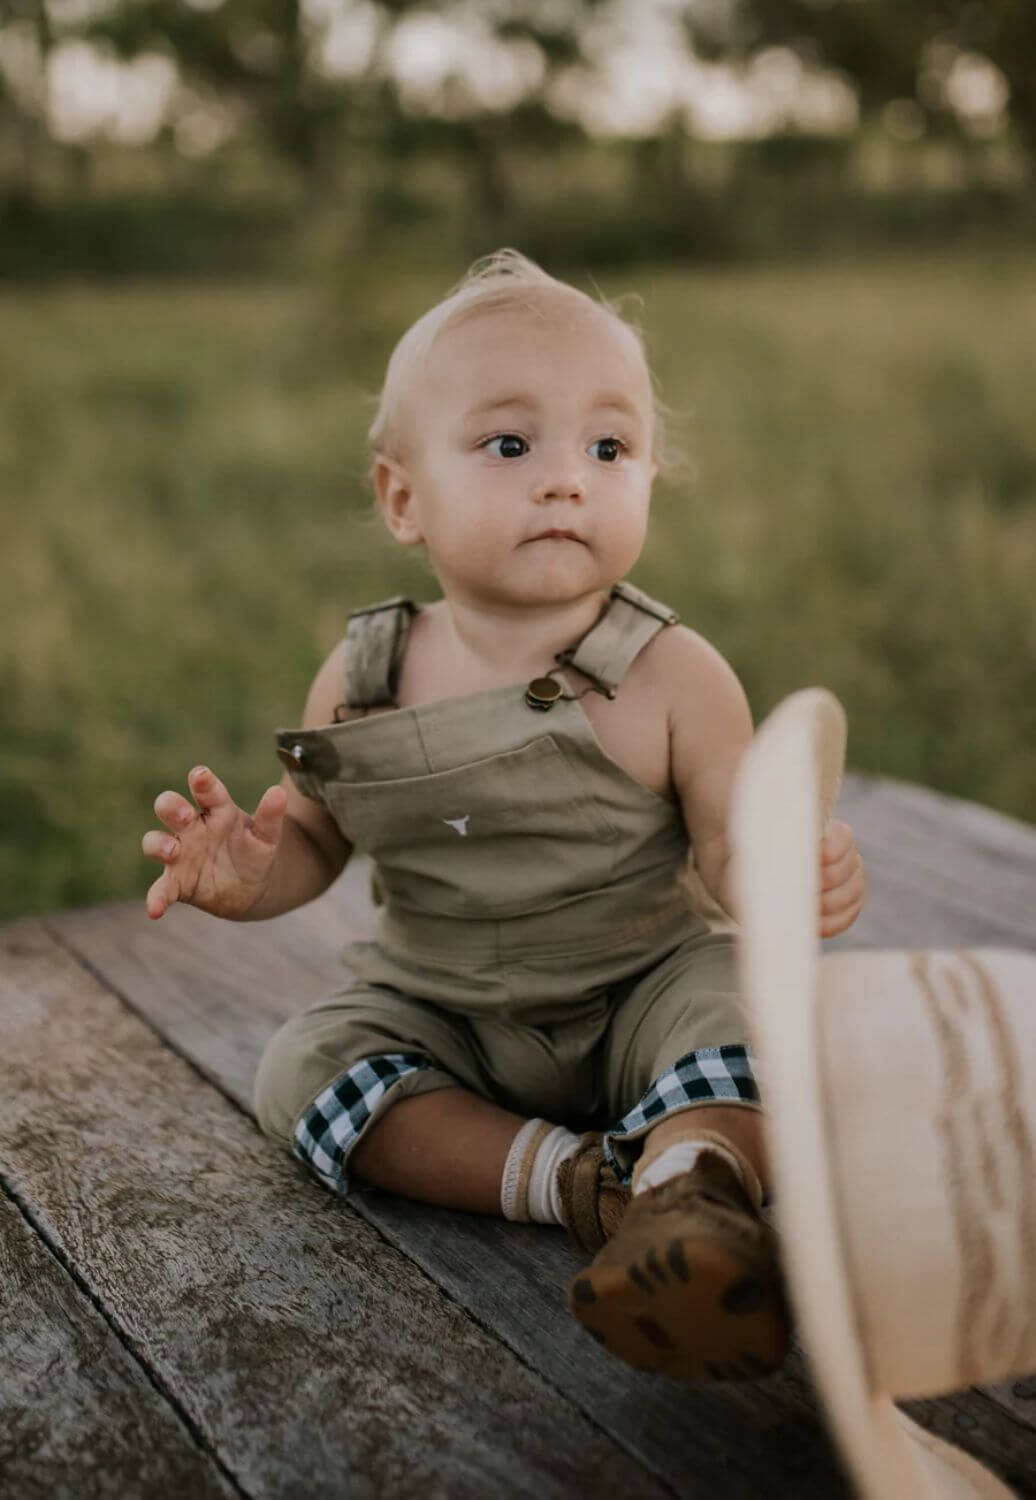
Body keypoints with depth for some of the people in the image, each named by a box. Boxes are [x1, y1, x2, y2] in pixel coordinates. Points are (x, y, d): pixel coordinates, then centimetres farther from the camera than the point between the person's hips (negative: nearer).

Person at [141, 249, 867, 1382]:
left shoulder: (674, 677, -14)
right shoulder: (361, 682, -7)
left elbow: (728, 842, -13)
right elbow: (313, 832, 5)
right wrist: (250, 872, -19)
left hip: (638, 999, -2)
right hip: (439, 1022, 3)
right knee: (303, 1067, -18)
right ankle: (583, 1181, -25)